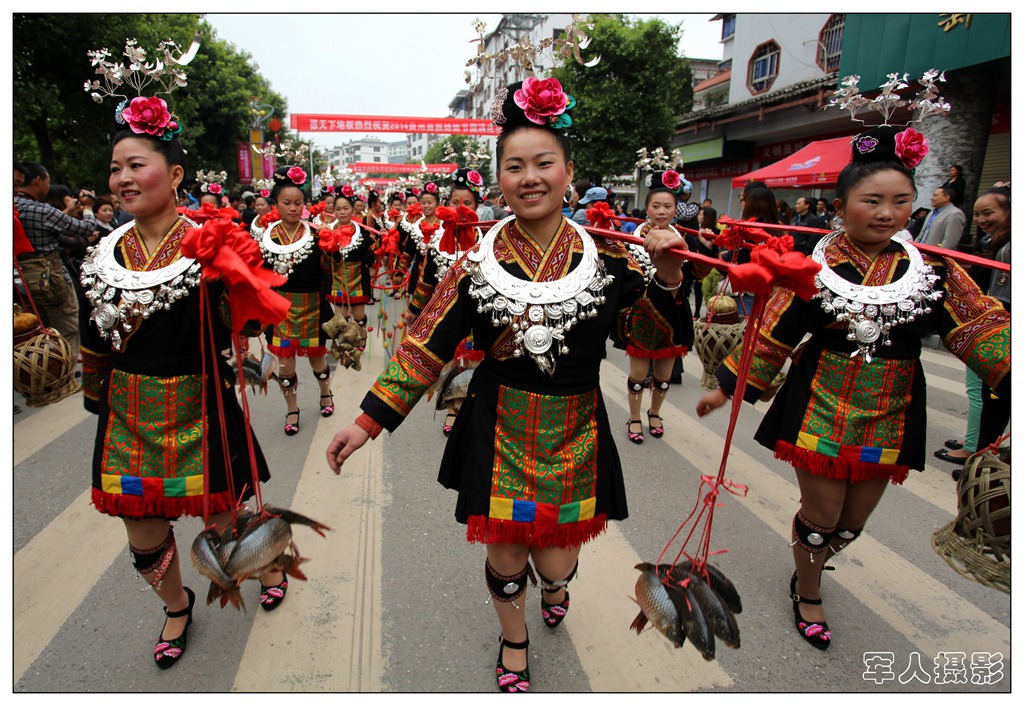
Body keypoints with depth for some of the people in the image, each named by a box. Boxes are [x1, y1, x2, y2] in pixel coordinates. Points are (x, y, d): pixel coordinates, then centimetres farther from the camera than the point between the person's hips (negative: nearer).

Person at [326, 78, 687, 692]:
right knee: (505, 551, 10)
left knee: (556, 559, 7)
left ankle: (556, 582, 50)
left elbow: (654, 340, 2)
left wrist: (668, 275, -15)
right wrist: (368, 423, -6)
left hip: (575, 430, 1)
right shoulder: (480, 262, -6)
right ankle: (515, 641, 45)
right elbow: (424, 348, -4)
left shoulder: (606, 256, -4)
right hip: (500, 429, 0)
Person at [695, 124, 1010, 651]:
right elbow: (771, 335, -4)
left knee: (854, 520, 15)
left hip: (890, 412, 3)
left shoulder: (932, 270, -1)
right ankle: (808, 594, 34)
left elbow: (981, 327, -7)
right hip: (821, 406, -3)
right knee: (821, 513, 5)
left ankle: (809, 566, 46)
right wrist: (727, 387, -4)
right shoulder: (814, 267, -8)